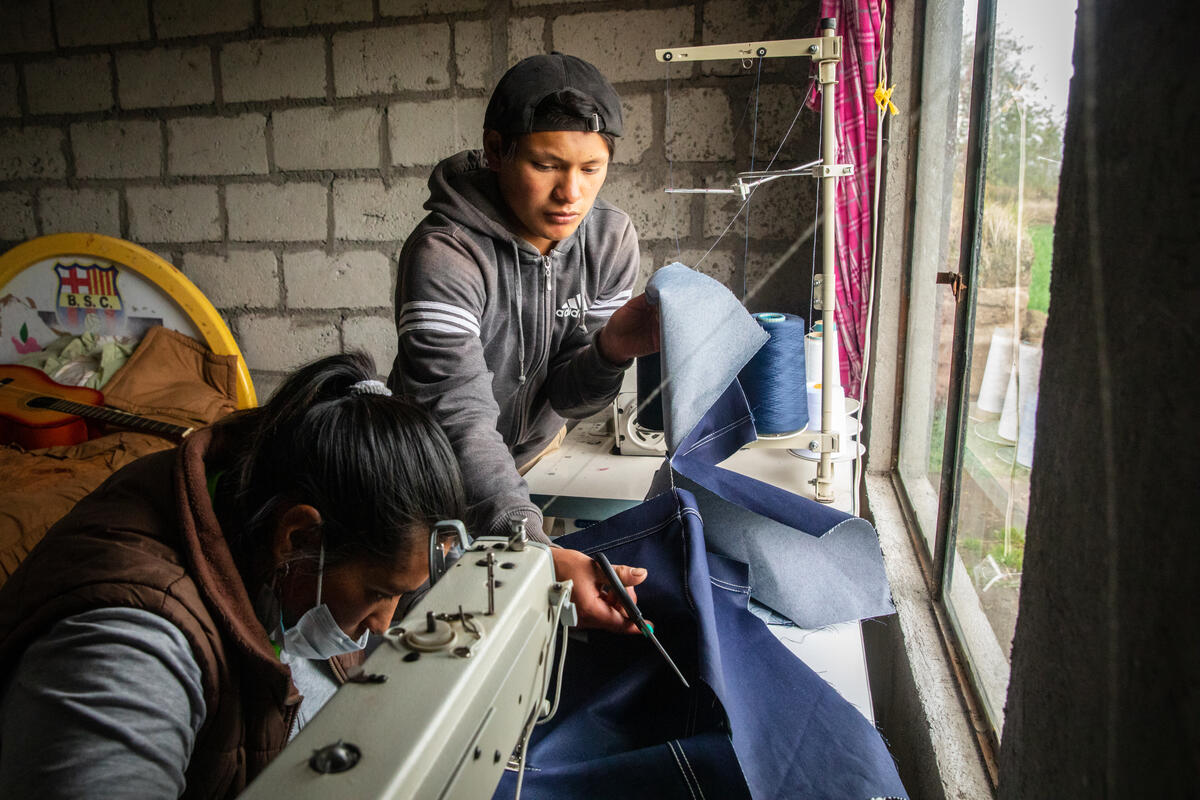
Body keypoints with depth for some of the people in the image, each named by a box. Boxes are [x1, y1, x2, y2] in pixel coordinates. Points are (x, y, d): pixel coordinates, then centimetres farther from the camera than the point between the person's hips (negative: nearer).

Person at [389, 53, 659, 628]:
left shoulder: (611, 238, -14)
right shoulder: (445, 253, -31)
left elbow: (567, 396, -11)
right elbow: (458, 421, -39)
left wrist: (612, 349, -35)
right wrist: (538, 553, -53)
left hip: (539, 450, 5)